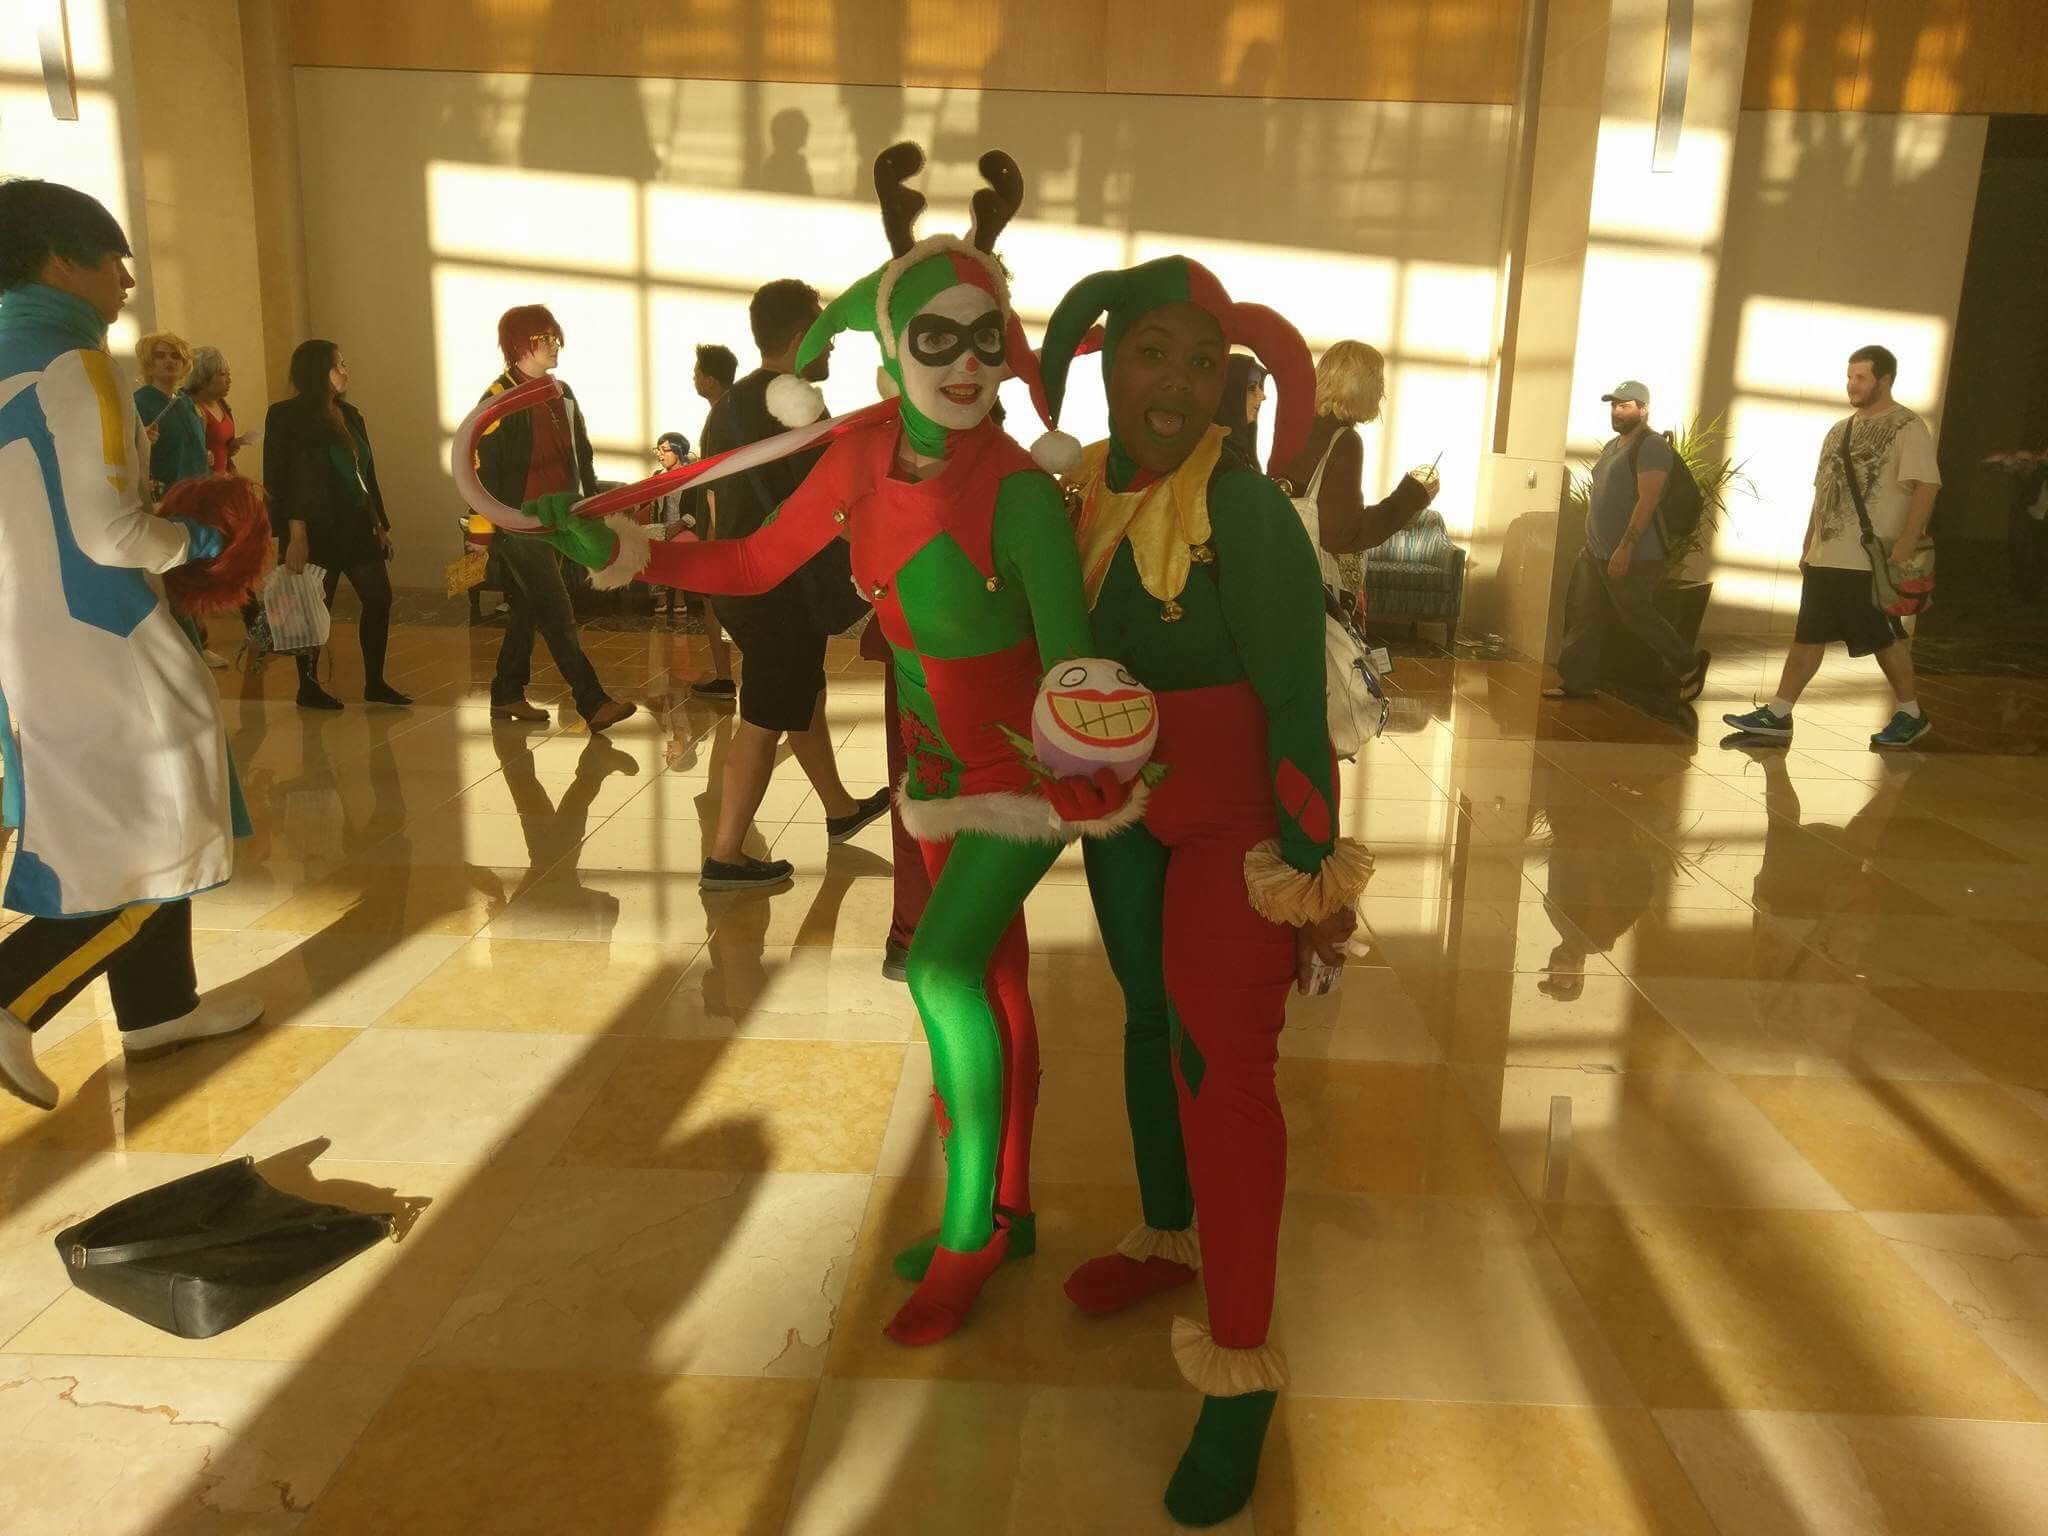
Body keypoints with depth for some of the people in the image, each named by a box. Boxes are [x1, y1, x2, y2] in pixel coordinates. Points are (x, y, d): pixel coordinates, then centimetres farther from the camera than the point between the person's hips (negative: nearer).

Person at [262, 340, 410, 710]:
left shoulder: (349, 415, 12)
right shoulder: (288, 416, -8)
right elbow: (283, 481, -13)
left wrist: (380, 524, 14)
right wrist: (295, 536, -20)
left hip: (357, 526, 7)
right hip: (318, 530, -7)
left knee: (379, 598, 5)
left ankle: (375, 684, 14)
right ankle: (308, 687, 15)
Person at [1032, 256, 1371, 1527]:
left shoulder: (1246, 510, -21)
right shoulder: (1086, 489, 0)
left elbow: (1297, 699, -20)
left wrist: (1311, 871, -20)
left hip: (1239, 813, -7)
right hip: (1125, 804, 7)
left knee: (1221, 1060, -6)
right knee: (1149, 1017, 20)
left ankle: (1243, 1371, 6)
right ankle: (1168, 1236, 42)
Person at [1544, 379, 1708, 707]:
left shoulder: (1652, 446, -15)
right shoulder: (1612, 445, 15)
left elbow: (1646, 502, -22)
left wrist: (1625, 548, -27)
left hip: (1633, 556, -9)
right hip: (1595, 552, 9)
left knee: (1638, 617, 0)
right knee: (1583, 615, 7)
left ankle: (1689, 666, 18)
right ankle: (1576, 680, 13)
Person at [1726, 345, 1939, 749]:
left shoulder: (1907, 426, -7)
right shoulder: (1839, 431, 16)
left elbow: (1925, 486, -16)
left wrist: (1906, 543, -25)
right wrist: (1807, 547, 18)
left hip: (1873, 561, -7)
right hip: (1825, 559, 7)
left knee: (1885, 638, 2)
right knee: (1807, 637, 7)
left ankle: (1911, 713, 18)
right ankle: (1777, 715, 9)